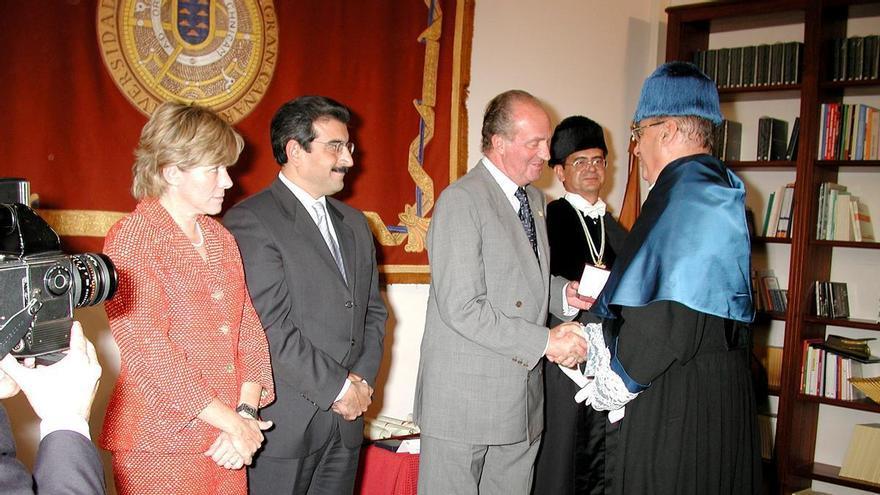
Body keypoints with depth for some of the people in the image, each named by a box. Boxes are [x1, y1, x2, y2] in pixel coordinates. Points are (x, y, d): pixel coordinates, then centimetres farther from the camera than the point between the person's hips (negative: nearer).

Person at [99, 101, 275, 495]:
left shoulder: (220, 238, 12)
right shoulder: (131, 238, -9)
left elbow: (248, 327, 6)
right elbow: (146, 351, -16)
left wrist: (247, 411, -8)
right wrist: (232, 421, -15)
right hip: (160, 448, -6)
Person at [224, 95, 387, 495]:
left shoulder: (354, 223, 15)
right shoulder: (251, 221, -10)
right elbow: (270, 327, -16)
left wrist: (362, 380, 0)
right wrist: (337, 388, -12)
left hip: (346, 420, 6)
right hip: (285, 422, -6)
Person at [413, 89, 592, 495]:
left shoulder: (535, 199, 14)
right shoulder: (460, 200, -14)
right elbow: (462, 308, -21)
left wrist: (564, 294, 3)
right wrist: (544, 341, -20)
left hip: (523, 399, 8)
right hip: (465, 398, -7)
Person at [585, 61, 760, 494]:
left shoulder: (684, 193, -17)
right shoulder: (719, 188, 13)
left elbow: (670, 313, -23)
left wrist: (617, 383, -9)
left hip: (678, 390, -10)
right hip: (723, 381, 10)